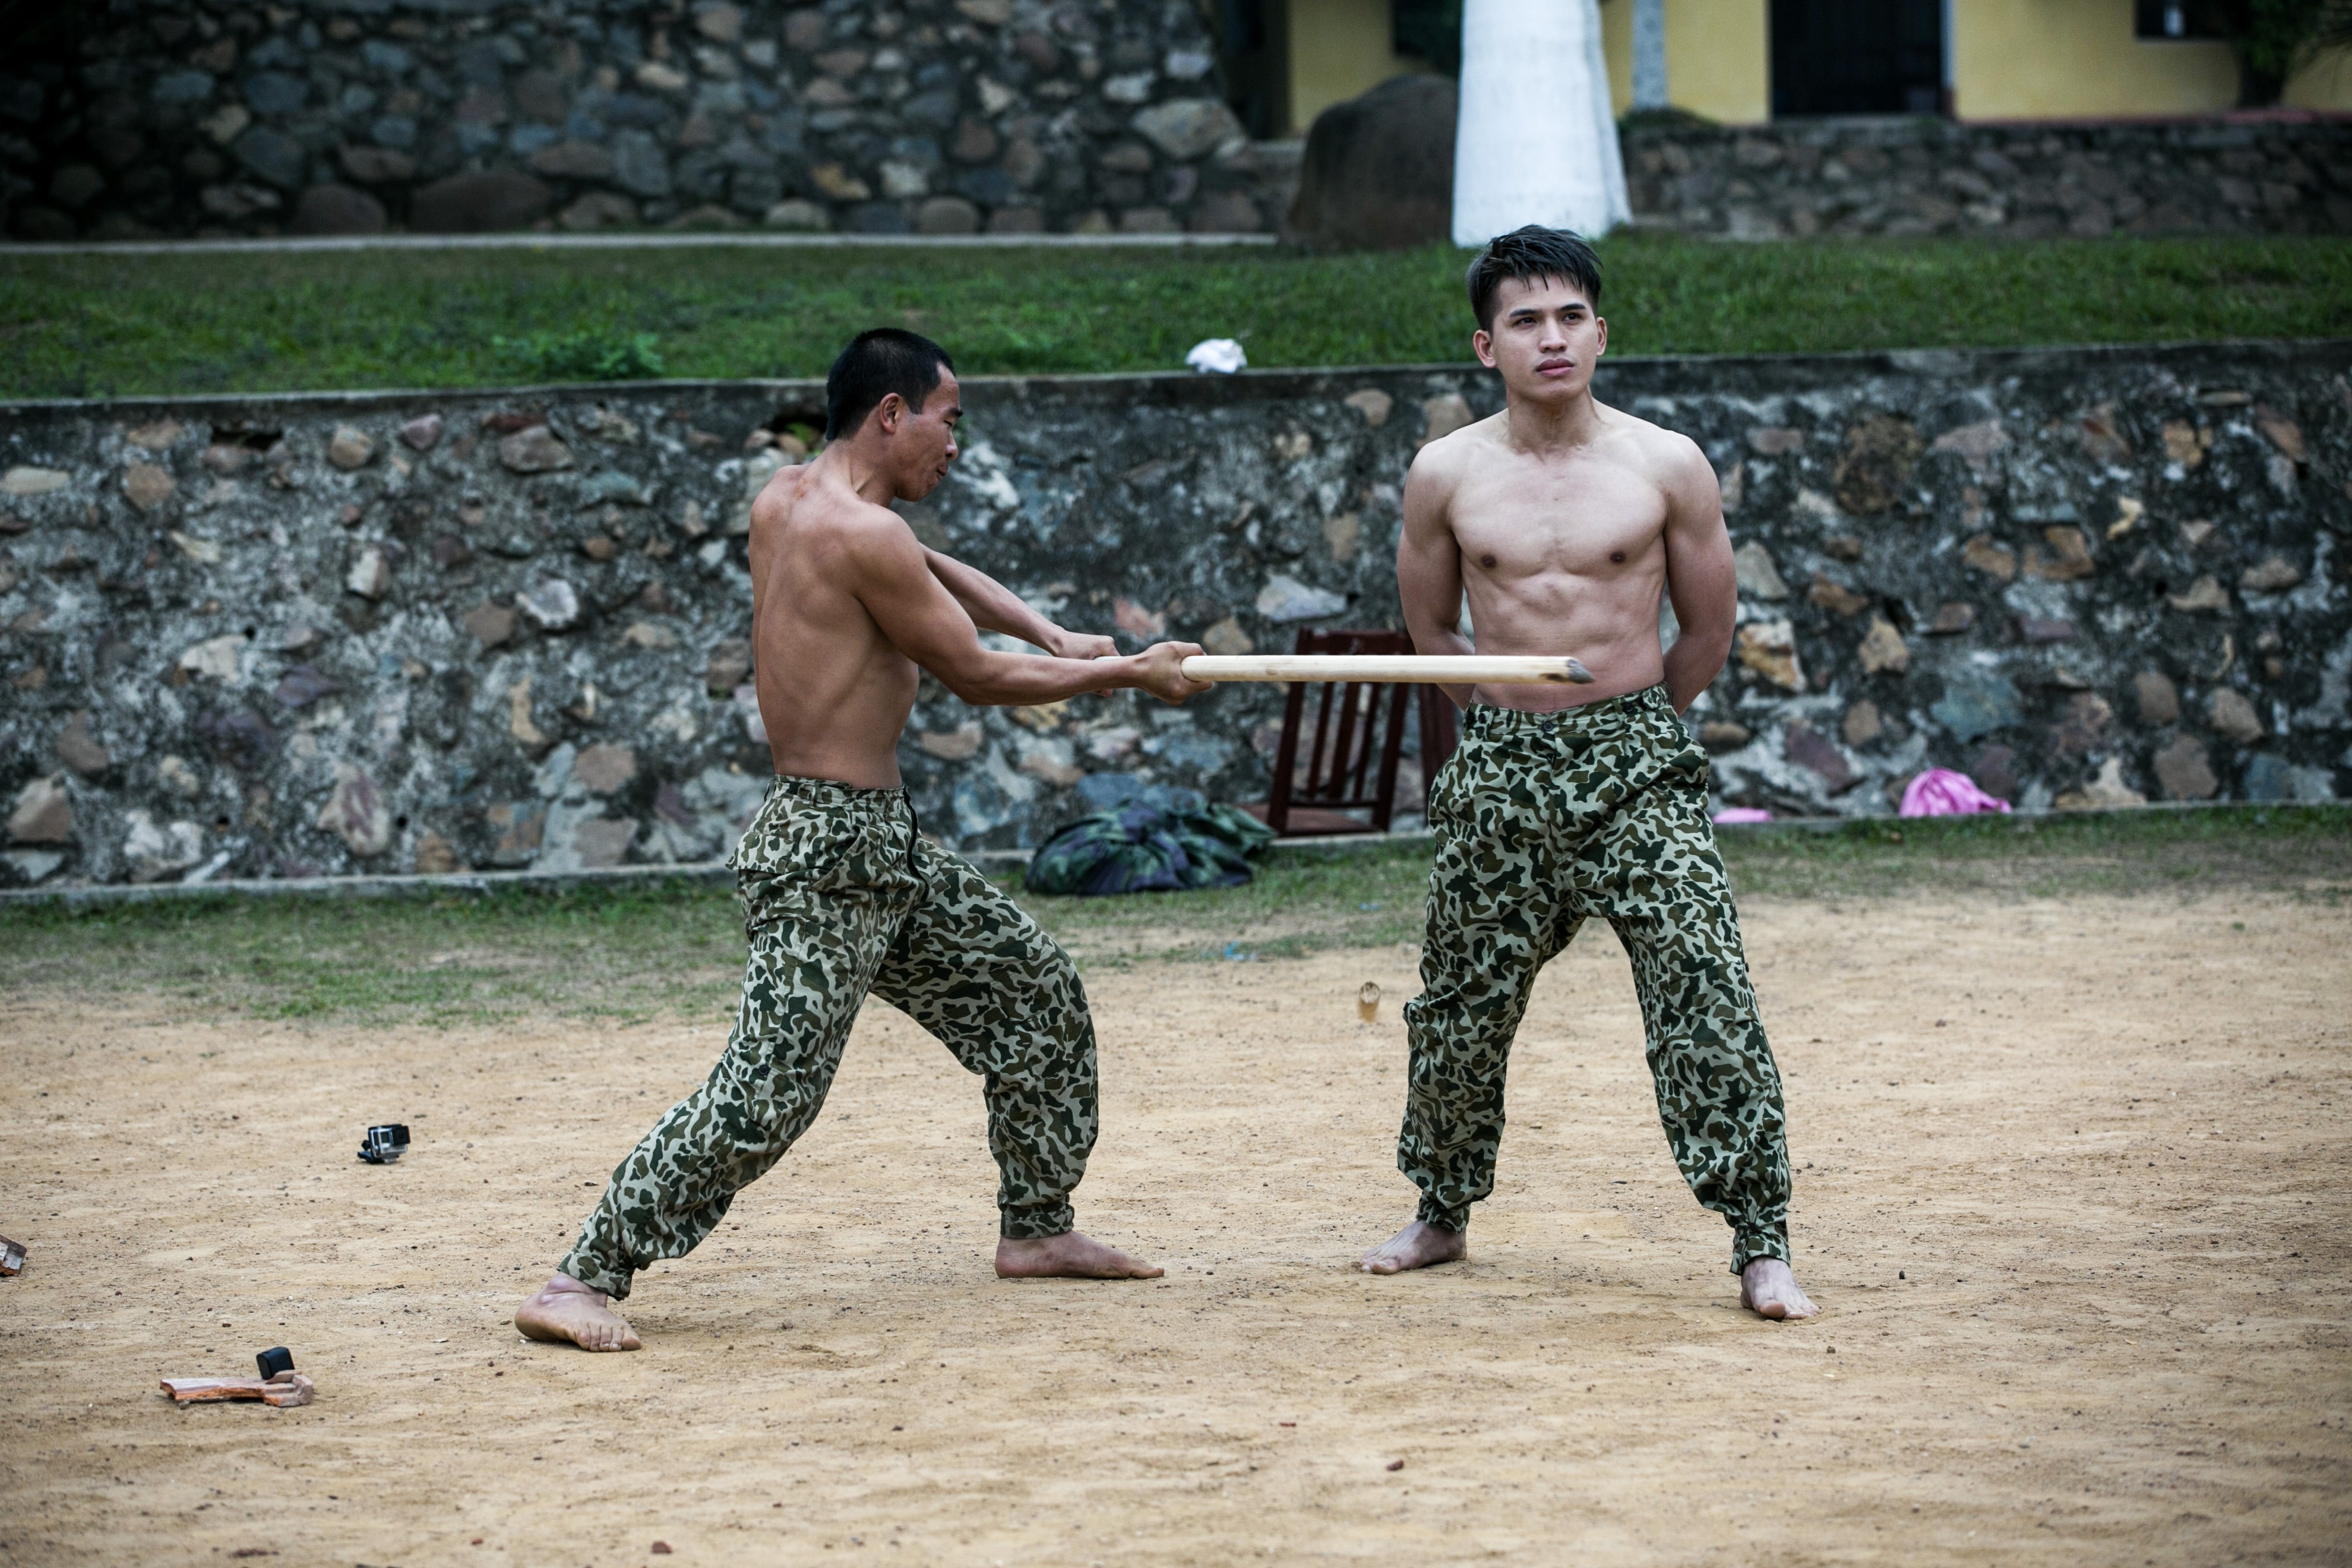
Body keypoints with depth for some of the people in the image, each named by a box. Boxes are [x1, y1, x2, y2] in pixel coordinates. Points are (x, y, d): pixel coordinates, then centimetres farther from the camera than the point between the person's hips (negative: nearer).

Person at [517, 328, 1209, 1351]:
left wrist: (1055, 639, 15)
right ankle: (580, 1283, -12)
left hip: (881, 849, 11)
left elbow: (931, 569, 26)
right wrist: (1126, 675, 0)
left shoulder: (784, 501, 9)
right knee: (765, 1095, -14)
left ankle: (1036, 1228, 28)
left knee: (1035, 994, 18)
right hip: (826, 853, -11)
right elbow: (976, 677, -11)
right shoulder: (861, 532, -19)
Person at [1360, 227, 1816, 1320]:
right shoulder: (1447, 475, 0)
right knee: (1461, 1008, 11)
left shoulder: (1665, 467, -3)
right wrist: (1521, 719, 13)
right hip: (1499, 767, 2)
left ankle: (1760, 1247, -8)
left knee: (1705, 993, -12)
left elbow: (1707, 632, 8)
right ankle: (1442, 1215, 34)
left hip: (1637, 763, -2)